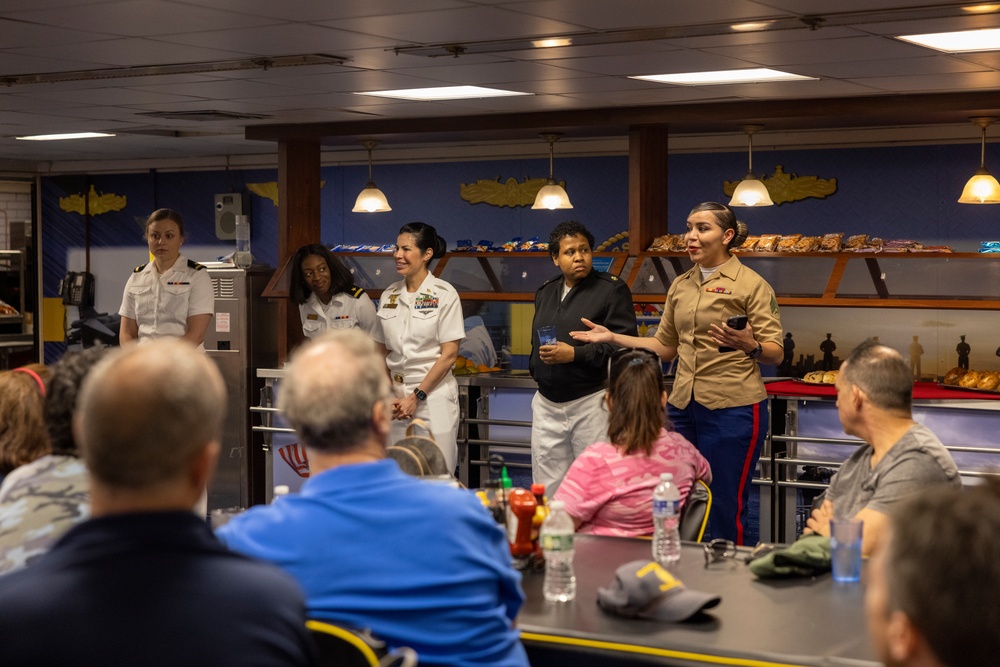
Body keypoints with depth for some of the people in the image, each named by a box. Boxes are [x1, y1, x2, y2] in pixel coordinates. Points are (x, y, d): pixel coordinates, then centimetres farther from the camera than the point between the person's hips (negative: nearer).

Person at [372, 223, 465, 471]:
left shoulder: (444, 294, -4)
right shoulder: (390, 295, 9)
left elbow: (449, 355, -8)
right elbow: (381, 353, 11)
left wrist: (417, 397, -11)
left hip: (434, 396, -4)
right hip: (395, 397, 5)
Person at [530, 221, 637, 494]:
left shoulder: (612, 290, -4)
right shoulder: (545, 292, 17)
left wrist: (575, 354, -19)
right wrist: (537, 371, 14)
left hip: (591, 402, -6)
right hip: (547, 405, 6)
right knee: (548, 491, 7)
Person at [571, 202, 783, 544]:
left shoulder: (751, 285, -4)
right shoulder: (680, 285, 14)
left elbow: (776, 352, -8)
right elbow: (664, 346, 21)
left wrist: (748, 345, -28)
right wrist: (612, 337, 14)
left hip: (732, 408, -6)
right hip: (683, 405, 6)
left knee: (725, 509, -2)